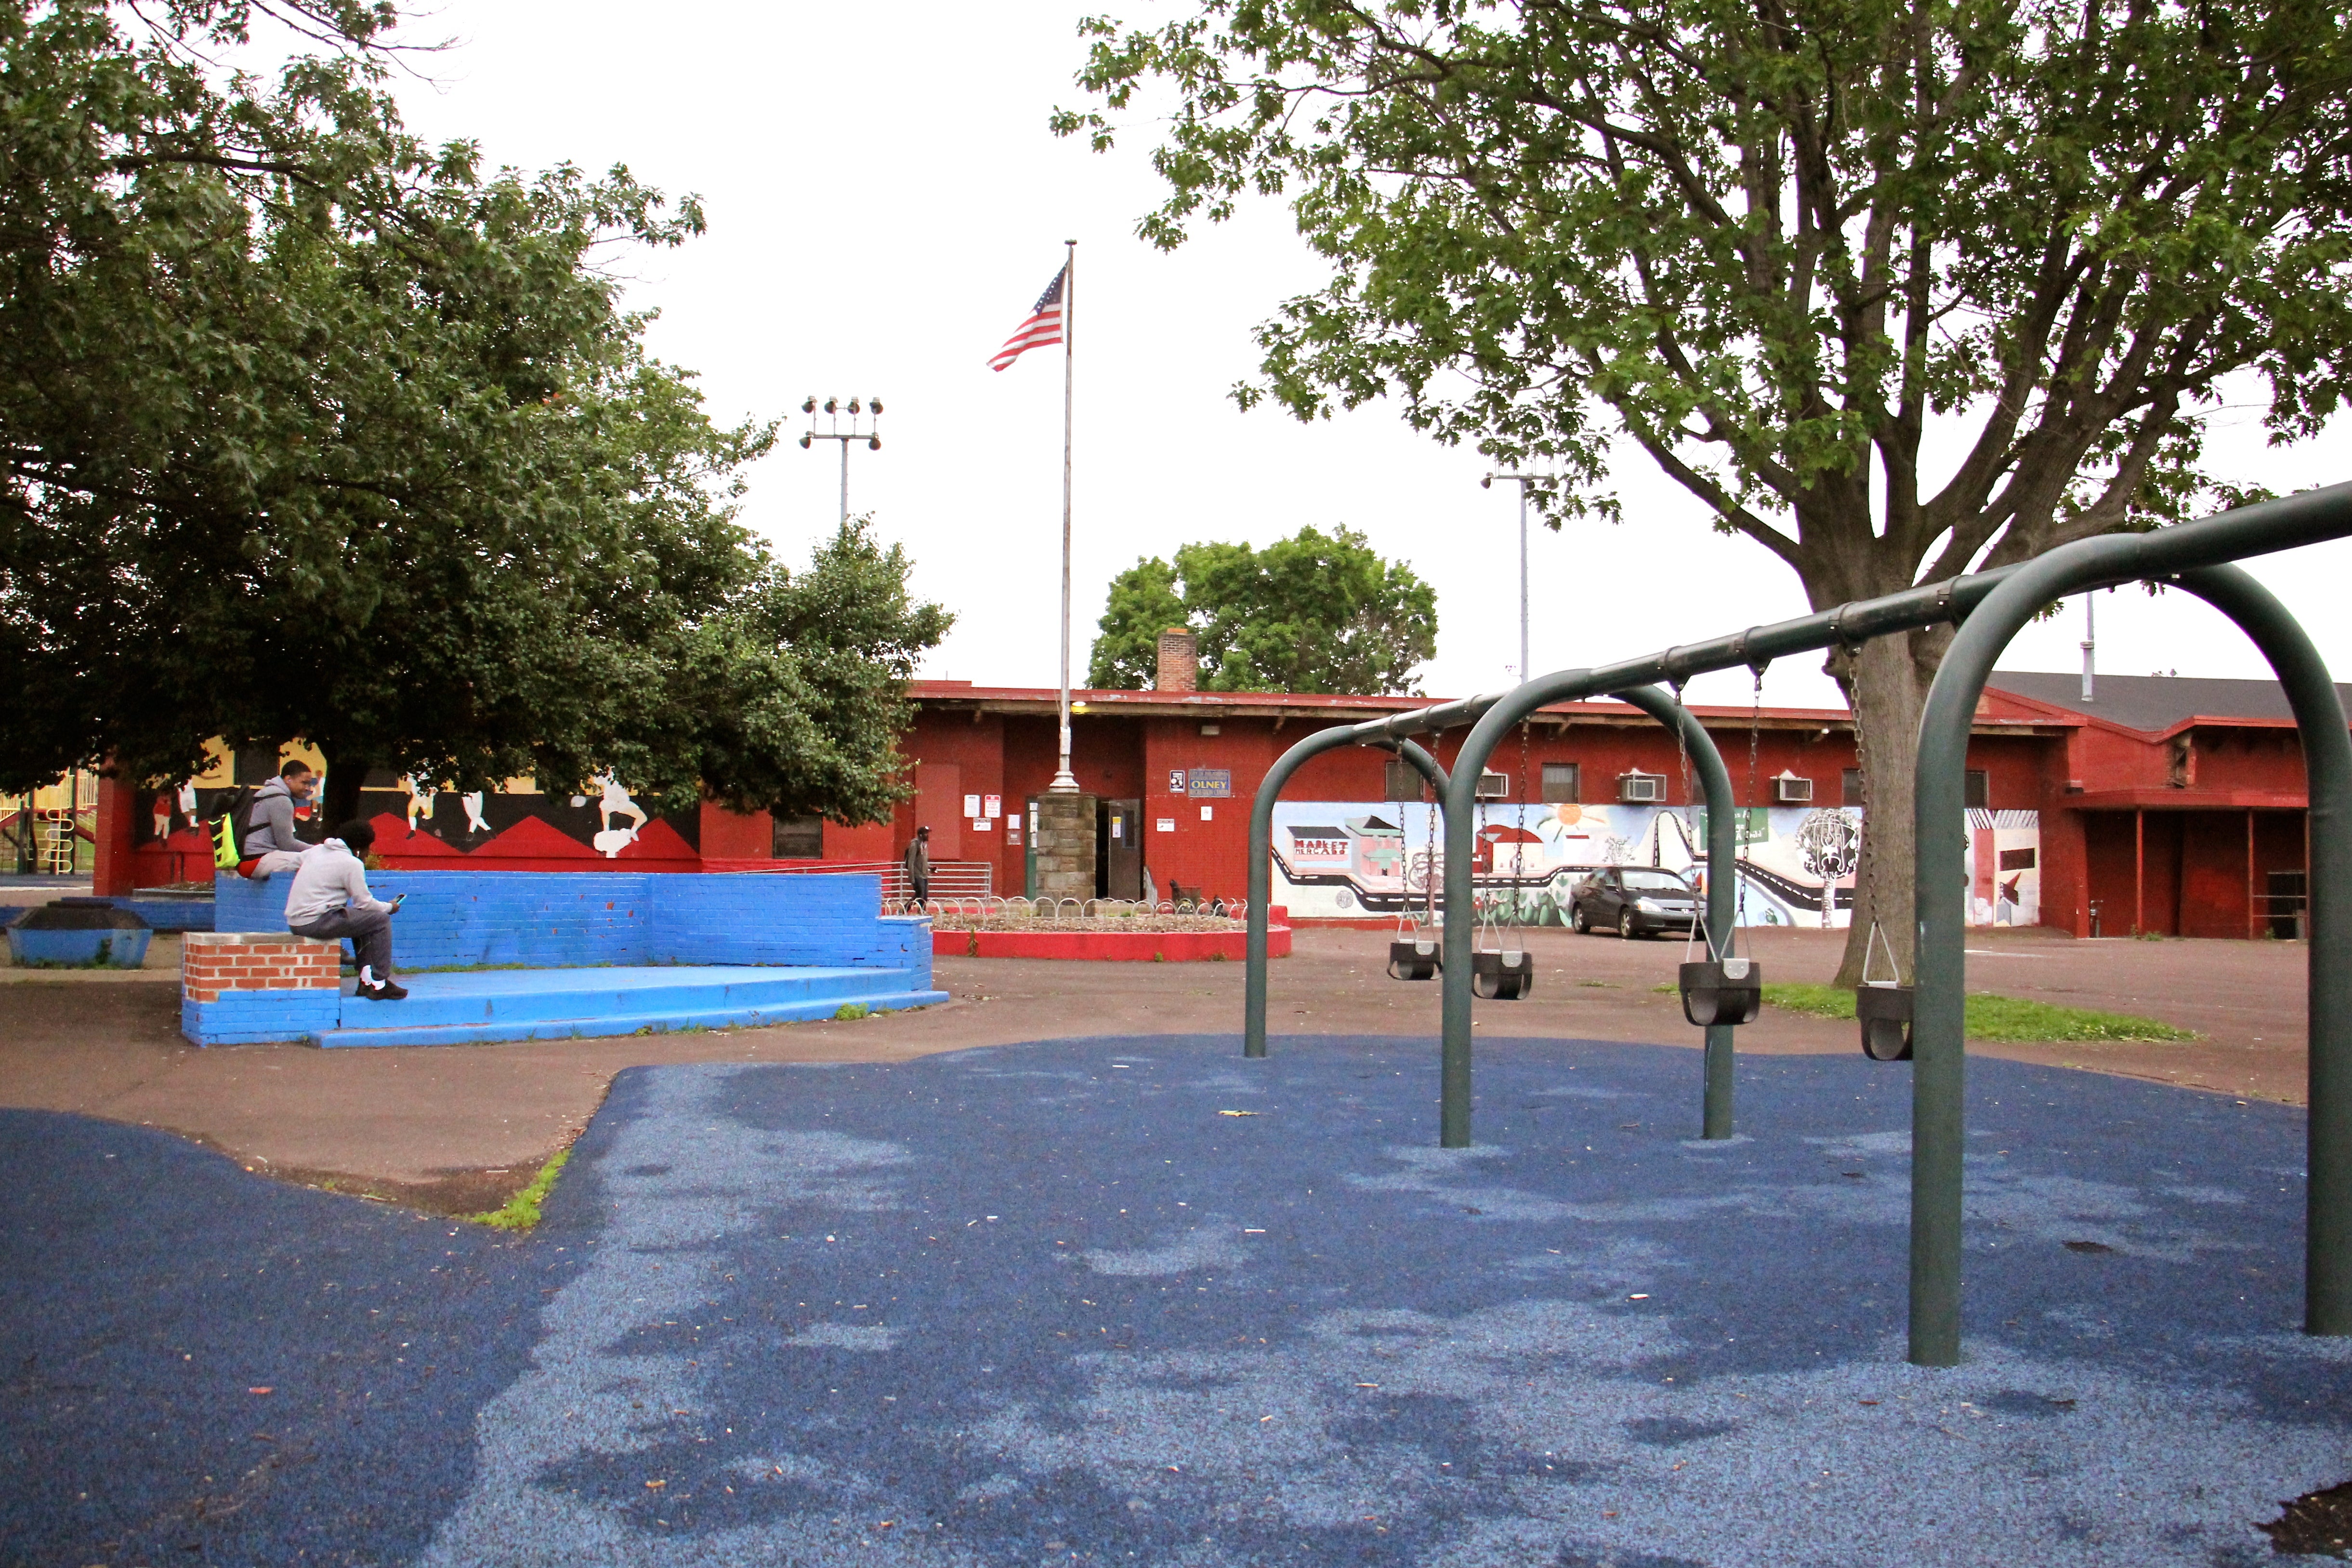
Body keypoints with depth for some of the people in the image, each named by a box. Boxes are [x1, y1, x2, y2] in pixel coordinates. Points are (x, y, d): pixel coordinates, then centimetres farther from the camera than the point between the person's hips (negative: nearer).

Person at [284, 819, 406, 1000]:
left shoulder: (317, 851, 15)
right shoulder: (352, 863, -8)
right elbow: (365, 903, -7)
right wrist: (390, 907, 12)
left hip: (294, 922, 9)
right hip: (316, 922, -9)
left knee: (362, 919, 24)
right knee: (380, 921, -2)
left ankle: (366, 981, 19)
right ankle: (379, 985, -2)